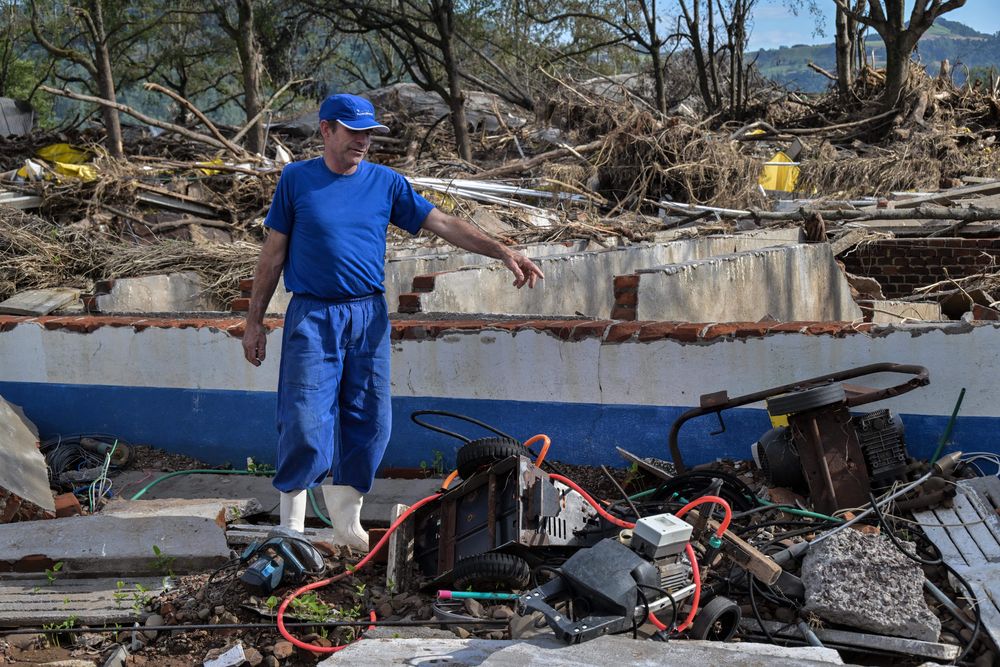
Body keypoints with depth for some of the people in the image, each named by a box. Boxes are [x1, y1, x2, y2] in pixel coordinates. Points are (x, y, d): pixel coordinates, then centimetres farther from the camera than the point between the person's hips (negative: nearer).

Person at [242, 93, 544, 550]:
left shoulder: (386, 183, 6)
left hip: (369, 318, 3)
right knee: (306, 426, -8)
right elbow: (273, 254, 5)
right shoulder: (296, 179, 1)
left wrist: (503, 253, -7)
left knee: (369, 425, 3)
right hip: (312, 318, -3)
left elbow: (444, 225, 3)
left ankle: (346, 521, 21)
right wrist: (254, 321, 4)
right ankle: (291, 525, 11)